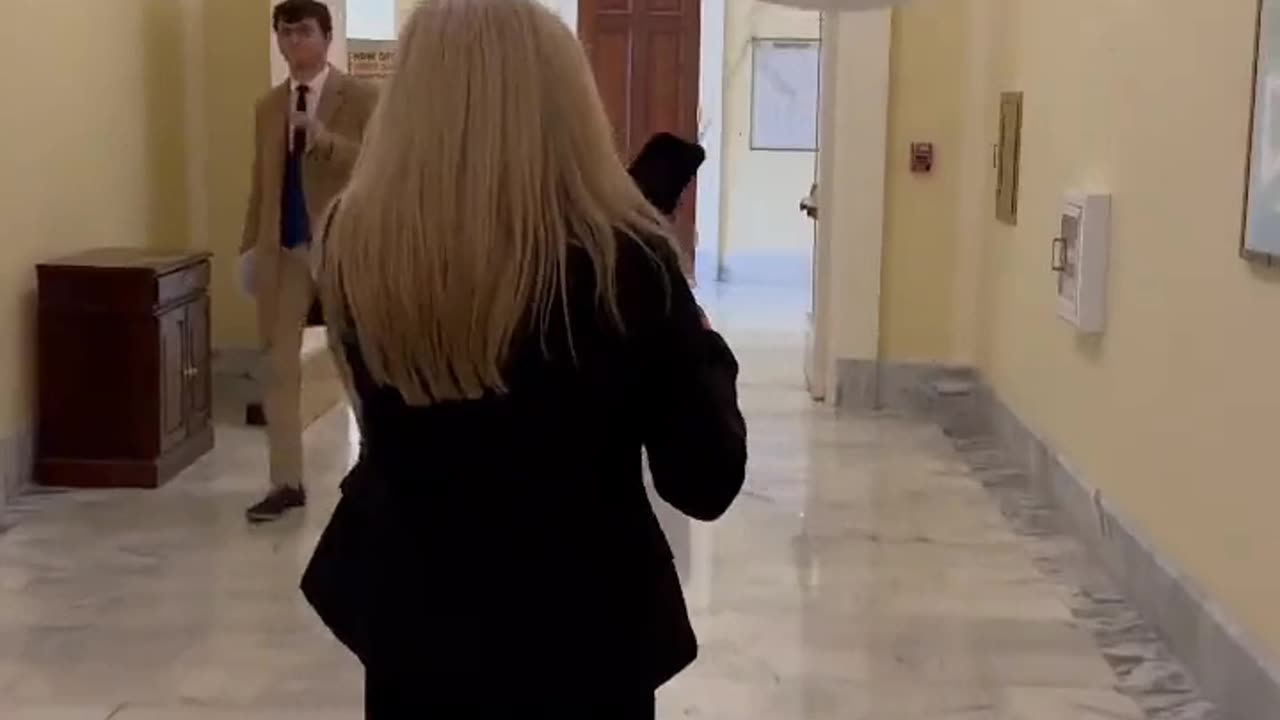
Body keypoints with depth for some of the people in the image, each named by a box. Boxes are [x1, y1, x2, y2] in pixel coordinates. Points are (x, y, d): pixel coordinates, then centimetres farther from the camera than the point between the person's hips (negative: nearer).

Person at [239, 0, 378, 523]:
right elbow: (261, 182, 14)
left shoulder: (361, 99, -3)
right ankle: (286, 483, 11)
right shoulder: (268, 106, 11)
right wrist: (250, 247, 9)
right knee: (278, 367, 3)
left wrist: (323, 139, -26)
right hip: (283, 250, 4)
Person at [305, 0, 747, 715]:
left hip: (409, 623, 3)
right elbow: (706, 483, -12)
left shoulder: (356, 246, -10)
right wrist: (701, 347, 4)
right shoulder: (623, 260, -20)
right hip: (580, 636, -2)